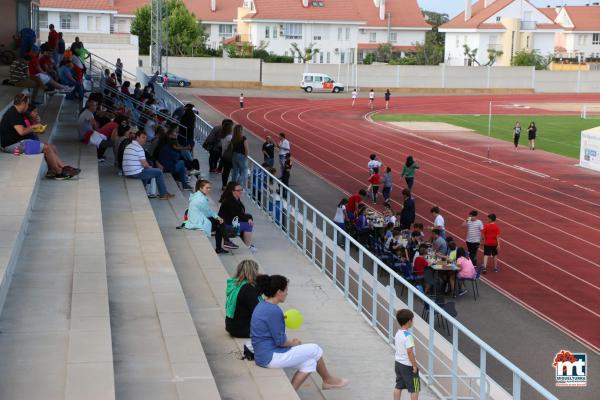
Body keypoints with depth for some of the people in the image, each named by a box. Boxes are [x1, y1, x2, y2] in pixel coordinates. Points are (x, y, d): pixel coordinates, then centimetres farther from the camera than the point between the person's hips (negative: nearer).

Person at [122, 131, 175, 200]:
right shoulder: (139, 148, -14)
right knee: (159, 172, 3)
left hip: (127, 173, 9)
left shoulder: (128, 146, 14)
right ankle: (163, 194, 11)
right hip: (136, 173, -9)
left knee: (146, 170, 37)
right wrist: (150, 167, 9)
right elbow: (145, 164, -14)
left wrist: (148, 167, 21)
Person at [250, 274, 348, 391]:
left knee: (309, 362, 12)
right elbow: (280, 341, -20)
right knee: (314, 350, 4)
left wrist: (290, 342, 12)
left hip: (263, 356, 10)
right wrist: (293, 343, 0)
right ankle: (328, 380, 25)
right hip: (271, 357, -10)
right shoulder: (273, 311, -22)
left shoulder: (262, 306, 9)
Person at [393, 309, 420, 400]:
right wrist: (415, 365, -18)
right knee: (414, 389, 4)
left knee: (398, 386, 16)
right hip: (407, 366, -8)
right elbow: (409, 352, -26)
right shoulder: (408, 335, -23)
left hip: (398, 363, 8)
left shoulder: (398, 333, 3)